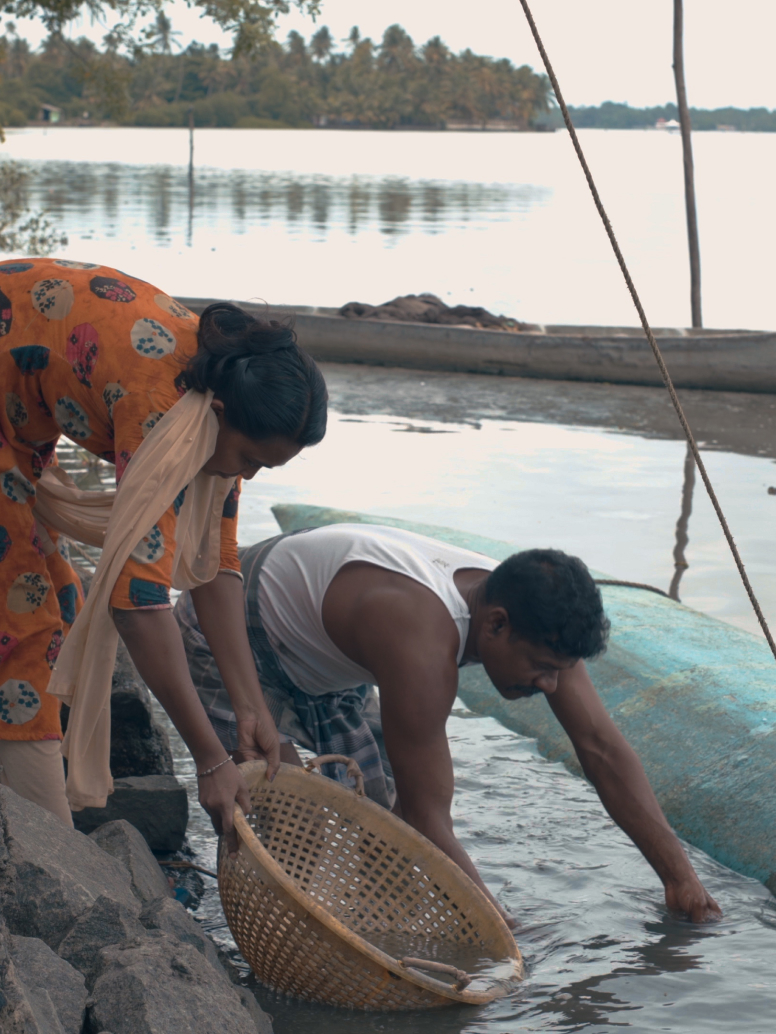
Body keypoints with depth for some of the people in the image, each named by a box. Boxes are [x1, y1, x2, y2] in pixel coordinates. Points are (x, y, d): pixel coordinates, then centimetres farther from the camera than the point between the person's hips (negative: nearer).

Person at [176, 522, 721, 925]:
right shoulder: (424, 643, -45)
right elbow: (427, 819, -40)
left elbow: (605, 750, -14)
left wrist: (680, 874, -18)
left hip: (324, 662, 8)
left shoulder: (530, 616, -20)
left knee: (383, 809, 4)